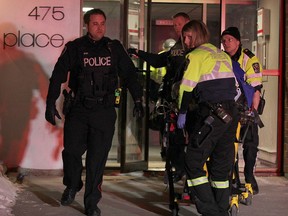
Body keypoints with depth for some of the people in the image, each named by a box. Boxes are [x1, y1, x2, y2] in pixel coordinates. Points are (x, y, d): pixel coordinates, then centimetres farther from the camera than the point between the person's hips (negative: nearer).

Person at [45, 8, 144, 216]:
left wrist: (138, 101, 9)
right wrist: (51, 104, -3)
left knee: (98, 158, 0)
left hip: (105, 111, 1)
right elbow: (58, 76, 3)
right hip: (79, 109, -1)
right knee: (72, 150, -5)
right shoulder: (74, 48, 3)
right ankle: (72, 186, 26)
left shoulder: (114, 48, 8)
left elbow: (130, 74, 14)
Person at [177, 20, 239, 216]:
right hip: (231, 113, 8)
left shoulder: (196, 55, -1)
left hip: (212, 113, -8)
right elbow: (235, 85, 20)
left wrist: (182, 113, 2)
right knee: (221, 165, 14)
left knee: (194, 162, -3)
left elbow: (187, 87, -7)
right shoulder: (223, 55, 21)